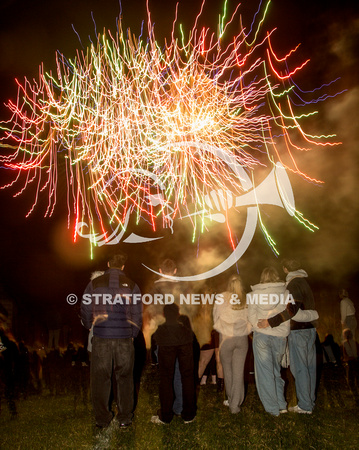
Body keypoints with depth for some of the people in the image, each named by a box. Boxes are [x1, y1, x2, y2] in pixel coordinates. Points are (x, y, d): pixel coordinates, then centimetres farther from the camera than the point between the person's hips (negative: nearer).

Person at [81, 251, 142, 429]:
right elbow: (137, 315, 2)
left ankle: (102, 418, 21)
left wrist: (91, 328, 22)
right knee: (124, 377, 13)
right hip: (124, 338, 0)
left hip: (100, 338, 0)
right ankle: (125, 417, 21)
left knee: (100, 378, 11)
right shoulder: (131, 285, 0)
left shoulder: (94, 283, 0)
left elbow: (85, 311, 5)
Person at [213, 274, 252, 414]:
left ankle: (231, 400, 31)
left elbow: (215, 319, 0)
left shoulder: (221, 298, -10)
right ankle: (235, 405, 12)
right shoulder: (247, 300, -6)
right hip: (242, 338, 1)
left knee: (227, 369, 17)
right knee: (239, 372, 8)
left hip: (226, 338, -1)